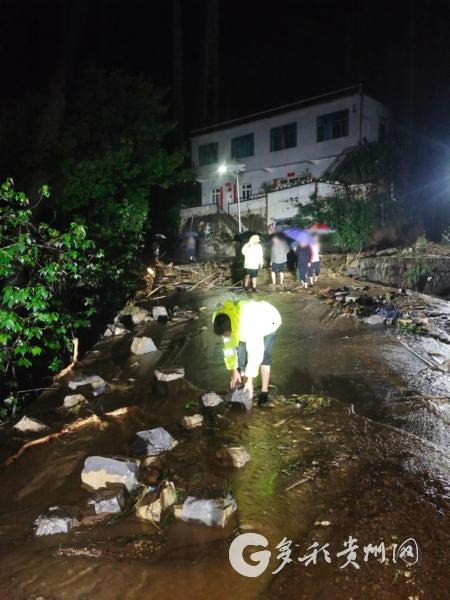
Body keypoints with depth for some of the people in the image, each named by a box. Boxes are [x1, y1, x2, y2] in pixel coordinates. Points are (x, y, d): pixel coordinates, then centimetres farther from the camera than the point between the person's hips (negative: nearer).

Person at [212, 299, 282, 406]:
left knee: (263, 354, -17)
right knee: (240, 351, -6)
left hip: (269, 323, -5)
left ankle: (264, 391, -4)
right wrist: (234, 370, -13)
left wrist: (249, 380, -35)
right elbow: (228, 345, -14)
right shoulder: (222, 321, -27)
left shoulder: (249, 324, -46)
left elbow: (255, 353, -40)